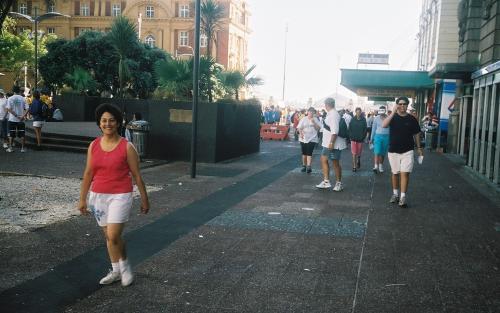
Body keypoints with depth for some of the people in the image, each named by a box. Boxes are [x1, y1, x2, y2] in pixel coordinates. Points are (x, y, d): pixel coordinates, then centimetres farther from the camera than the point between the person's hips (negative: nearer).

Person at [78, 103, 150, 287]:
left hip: (119, 196, -5)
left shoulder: (127, 147, -9)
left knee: (113, 236, -12)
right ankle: (116, 271, 29)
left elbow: (136, 175, -4)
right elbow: (88, 173, 8)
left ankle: (125, 265, 15)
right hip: (98, 196, 5)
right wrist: (82, 199, 7)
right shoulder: (94, 145, 3)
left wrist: (144, 199, -2)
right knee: (108, 236, 13)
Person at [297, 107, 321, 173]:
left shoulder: (316, 119, 3)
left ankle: (308, 167, -16)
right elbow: (299, 127, 2)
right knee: (304, 153, 9)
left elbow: (318, 128, -3)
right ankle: (304, 166, 20)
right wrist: (301, 133, -15)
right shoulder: (303, 119, 4)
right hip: (303, 139, 2)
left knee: (309, 153, -11)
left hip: (312, 139, -2)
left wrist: (314, 122, -15)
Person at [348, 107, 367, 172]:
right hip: (353, 138, -1)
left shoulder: (363, 120, 0)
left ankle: (358, 160, 43)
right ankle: (354, 166, 2)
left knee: (359, 152, 12)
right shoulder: (352, 119, 0)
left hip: (360, 139, 1)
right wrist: (351, 137, -9)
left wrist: (363, 137, -8)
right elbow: (350, 129, 1)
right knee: (354, 153, -4)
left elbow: (365, 129, 1)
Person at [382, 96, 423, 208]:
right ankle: (395, 194, 26)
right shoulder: (393, 117, -2)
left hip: (407, 151, -1)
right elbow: (384, 125, -23)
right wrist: (393, 112, -27)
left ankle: (403, 197, -7)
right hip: (393, 150, 1)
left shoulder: (412, 119, 1)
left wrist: (419, 147, 9)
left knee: (405, 173, -9)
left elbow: (416, 134, 10)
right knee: (395, 173, 12)